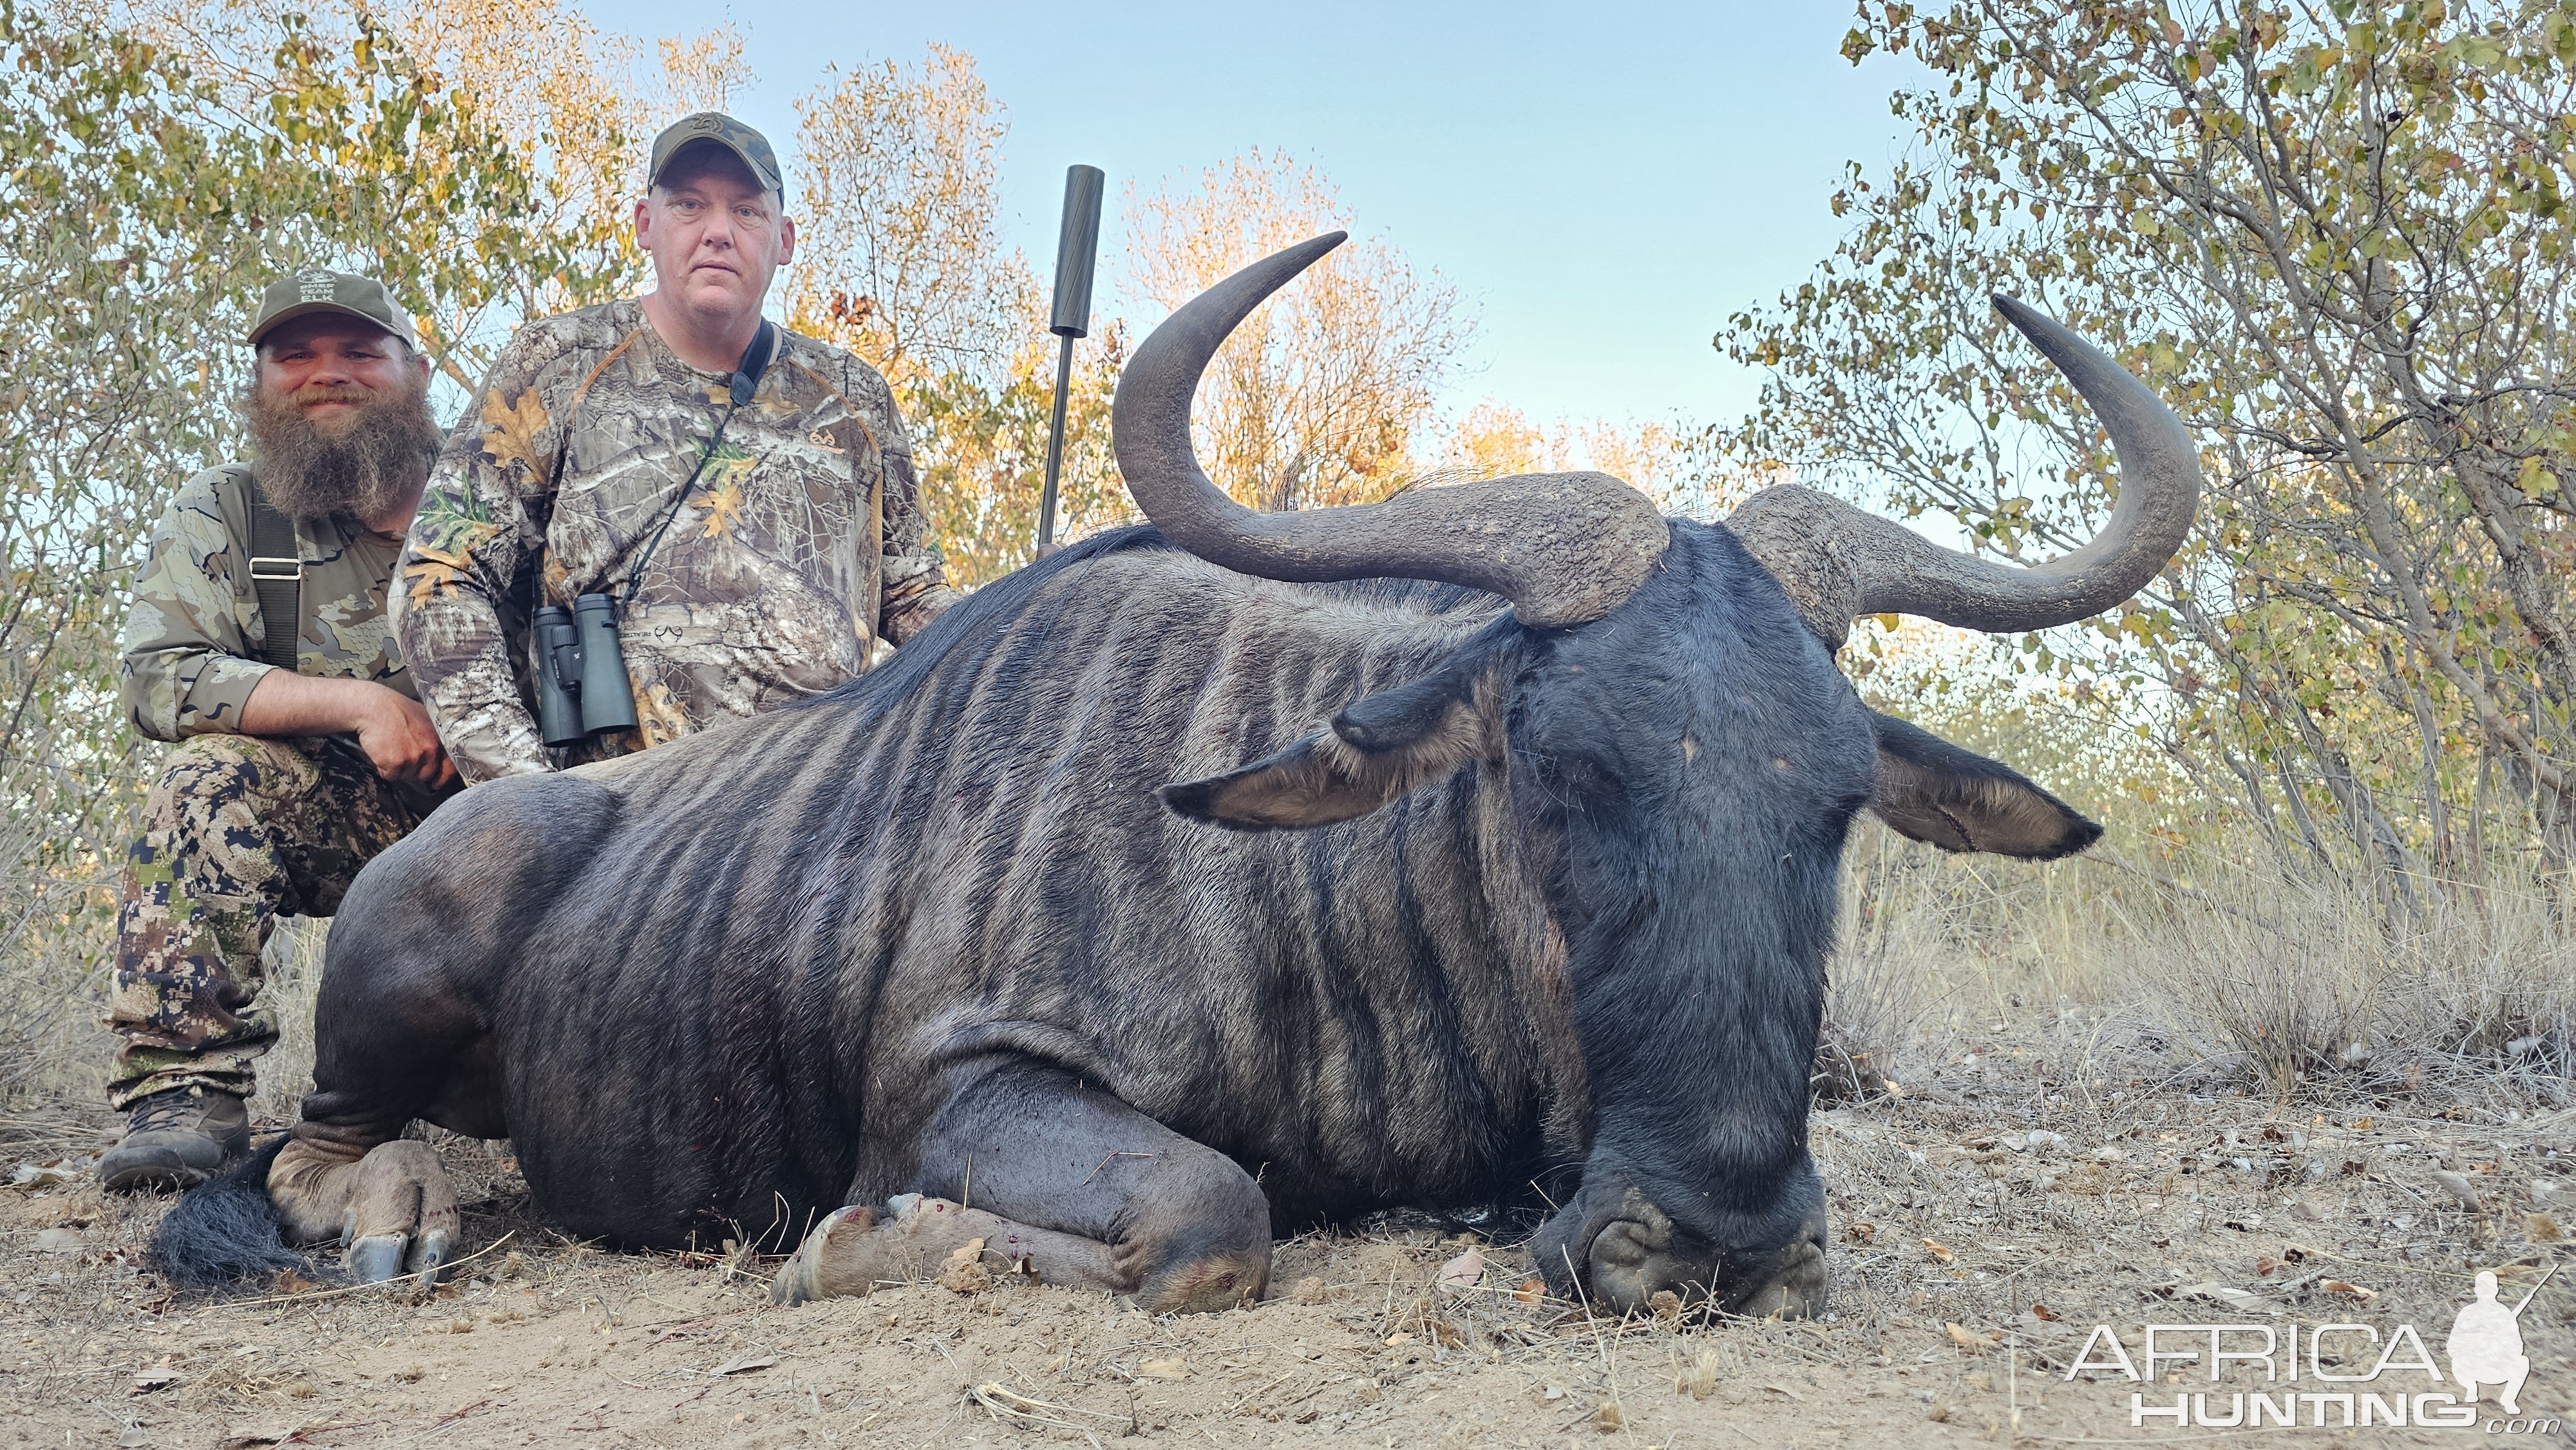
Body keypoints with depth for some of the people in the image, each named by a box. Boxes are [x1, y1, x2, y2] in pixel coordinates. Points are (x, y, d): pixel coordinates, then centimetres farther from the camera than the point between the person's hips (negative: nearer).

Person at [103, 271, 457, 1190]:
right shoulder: (221, 513, 5)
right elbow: (155, 673, -10)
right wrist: (357, 703, -21)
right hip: (331, 822, 1)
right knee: (211, 776, -28)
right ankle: (183, 1090, -27)